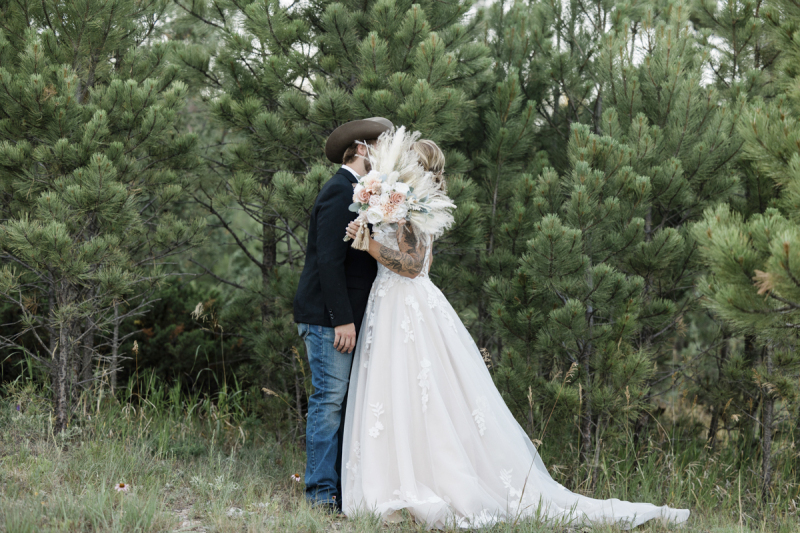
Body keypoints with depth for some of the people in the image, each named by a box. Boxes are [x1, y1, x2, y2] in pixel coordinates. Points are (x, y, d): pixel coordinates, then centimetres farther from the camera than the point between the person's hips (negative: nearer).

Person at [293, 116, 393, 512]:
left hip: (346, 316, 10)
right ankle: (322, 494, -4)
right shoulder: (341, 191, -13)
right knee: (329, 401, -7)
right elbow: (329, 260, -19)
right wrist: (343, 320, -22)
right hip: (329, 317, -10)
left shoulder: (356, 193, 18)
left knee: (340, 403, 10)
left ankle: (340, 488, 15)